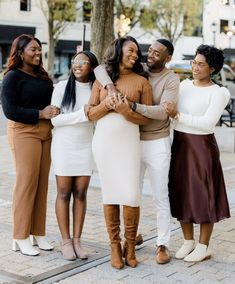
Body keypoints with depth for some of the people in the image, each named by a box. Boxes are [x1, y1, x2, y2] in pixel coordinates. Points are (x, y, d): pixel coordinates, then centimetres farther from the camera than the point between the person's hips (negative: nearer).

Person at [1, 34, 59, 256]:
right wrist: (40, 114, -16)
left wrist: (54, 111, 3)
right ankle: (21, 238, 3)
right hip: (24, 132, -7)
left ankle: (37, 234, 15)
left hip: (45, 133, 7)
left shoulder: (41, 76, 16)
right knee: (26, 183, -5)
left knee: (42, 184, 6)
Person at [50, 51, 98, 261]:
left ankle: (77, 240, 12)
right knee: (64, 193, 3)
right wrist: (83, 114, -16)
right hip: (64, 147, -2)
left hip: (86, 147, 2)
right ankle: (66, 241, 10)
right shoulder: (62, 87, -4)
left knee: (80, 194, 4)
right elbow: (55, 119, -10)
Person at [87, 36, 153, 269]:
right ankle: (115, 247, 14)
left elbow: (146, 118, 1)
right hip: (103, 140, 1)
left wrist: (127, 111, -16)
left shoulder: (141, 81, 4)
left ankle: (130, 246, 11)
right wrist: (106, 104, -11)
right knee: (109, 193, 4)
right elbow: (91, 114, 8)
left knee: (131, 195, -7)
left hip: (129, 141, -1)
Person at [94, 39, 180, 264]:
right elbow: (99, 69, -7)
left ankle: (163, 245, 9)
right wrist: (110, 86, -28)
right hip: (134, 141, 4)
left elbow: (163, 111, -23)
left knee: (160, 196, 0)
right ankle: (134, 235, 30)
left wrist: (133, 106, -35)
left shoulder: (171, 79, -11)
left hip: (157, 143, -4)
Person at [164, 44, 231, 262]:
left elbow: (207, 123, -19)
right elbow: (171, 110, 18)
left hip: (201, 147, -5)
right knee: (181, 194, 10)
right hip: (179, 145, 6)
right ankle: (188, 241, 25)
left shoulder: (217, 93, -8)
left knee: (203, 196, 2)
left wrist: (178, 115, -21)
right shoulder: (184, 84, 8)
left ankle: (203, 247, 14)